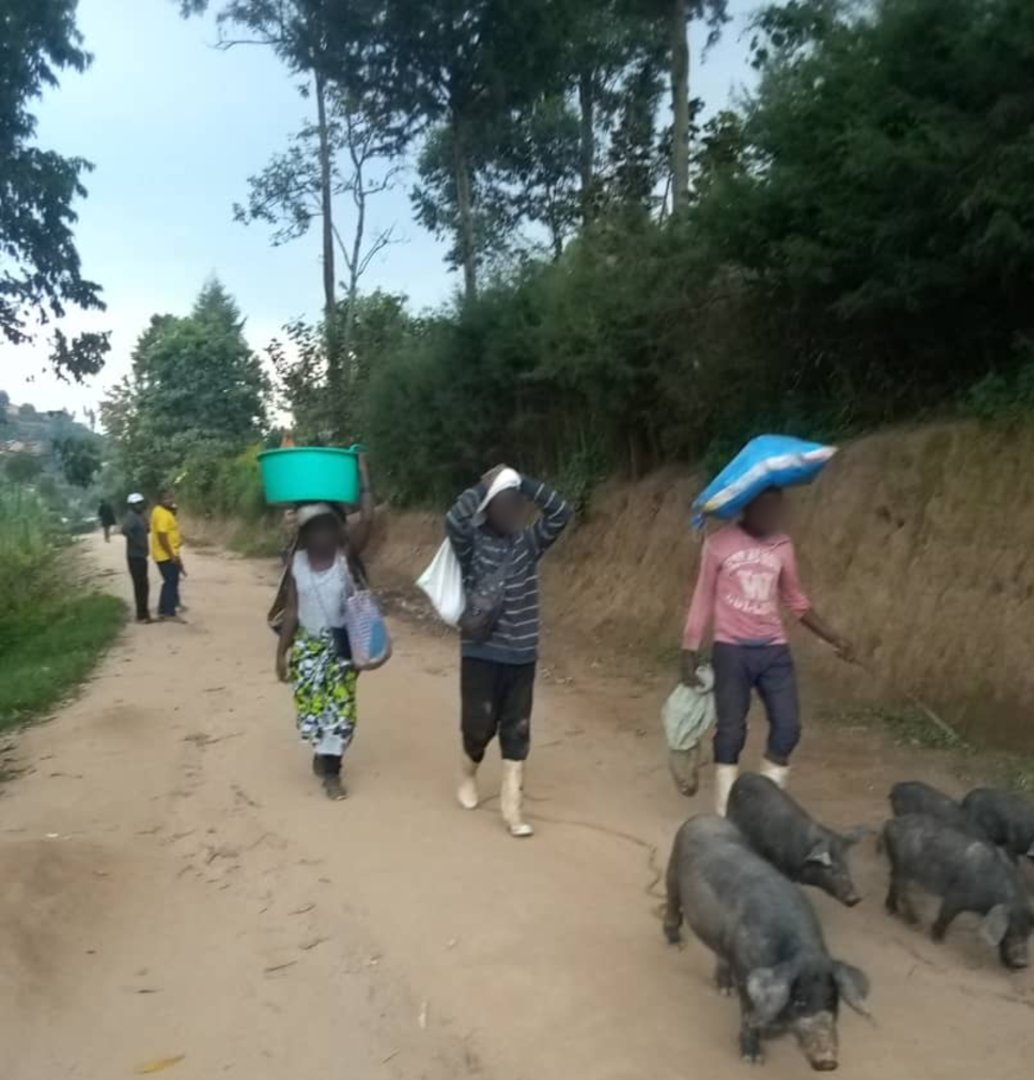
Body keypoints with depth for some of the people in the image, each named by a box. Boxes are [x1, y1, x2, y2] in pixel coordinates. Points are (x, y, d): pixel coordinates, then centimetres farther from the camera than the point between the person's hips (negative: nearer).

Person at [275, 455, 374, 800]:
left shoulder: (347, 554, -9)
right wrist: (281, 653, 1)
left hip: (343, 643, -2)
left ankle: (330, 768, 16)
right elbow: (291, 610, 1)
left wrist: (363, 474, -25)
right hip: (308, 645, 2)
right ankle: (323, 751, 35)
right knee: (310, 704, 6)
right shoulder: (297, 563, -3)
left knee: (340, 704, 0)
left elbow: (368, 519, -25)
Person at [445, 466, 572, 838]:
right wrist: (485, 486, -18)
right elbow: (454, 520, -27)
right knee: (479, 724, 6)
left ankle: (511, 806, 12)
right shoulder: (472, 544, -6)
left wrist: (524, 483, -11)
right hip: (481, 653, -3)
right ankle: (467, 775, 37)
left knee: (517, 730, 5)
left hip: (521, 654, 3)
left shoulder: (529, 543, 4)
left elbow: (561, 513, -8)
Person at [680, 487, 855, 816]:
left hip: (774, 651, 4)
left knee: (787, 728, 1)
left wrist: (835, 639, 14)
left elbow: (796, 600, 17)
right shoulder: (719, 545, -7)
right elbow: (703, 600, -2)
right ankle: (726, 818, 11)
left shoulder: (783, 545, 5)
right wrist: (690, 654, -3)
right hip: (732, 651, -4)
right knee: (731, 732, 1)